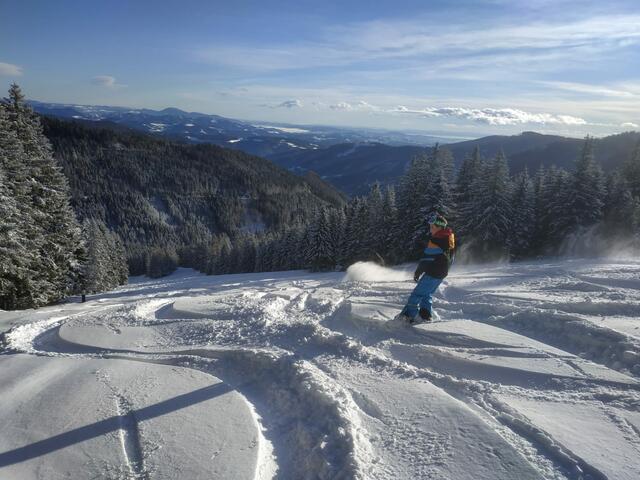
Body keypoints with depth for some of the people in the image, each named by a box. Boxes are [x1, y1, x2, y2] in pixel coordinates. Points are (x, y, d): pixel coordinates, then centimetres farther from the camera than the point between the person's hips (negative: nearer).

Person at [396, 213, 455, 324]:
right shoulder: (449, 237, 11)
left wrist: (418, 271, -9)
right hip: (442, 272, 9)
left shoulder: (436, 240, -19)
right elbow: (451, 258, 20)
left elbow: (428, 258, -18)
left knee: (418, 293, -4)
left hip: (433, 272, -9)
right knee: (427, 294, 18)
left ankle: (408, 315, -4)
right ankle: (426, 316, 14)